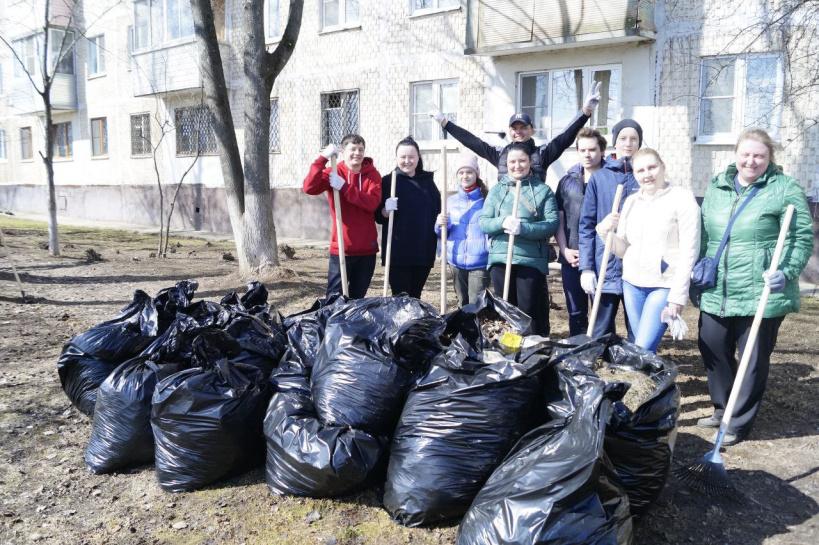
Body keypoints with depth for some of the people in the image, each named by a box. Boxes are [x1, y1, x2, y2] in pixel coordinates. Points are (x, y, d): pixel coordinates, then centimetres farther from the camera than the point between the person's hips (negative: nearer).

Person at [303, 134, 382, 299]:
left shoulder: (372, 174, 2)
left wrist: (344, 187, -21)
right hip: (341, 247, -2)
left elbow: (372, 203, -16)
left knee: (358, 297, 13)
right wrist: (322, 159, -25)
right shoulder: (333, 173, -1)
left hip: (366, 248, 2)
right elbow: (309, 188, -19)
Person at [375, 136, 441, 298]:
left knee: (415, 297, 13)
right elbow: (378, 216, -2)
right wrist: (386, 211, -22)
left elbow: (438, 210, 18)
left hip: (424, 250, 4)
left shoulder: (427, 181, 9)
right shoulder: (388, 181, -1)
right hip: (398, 251, -3)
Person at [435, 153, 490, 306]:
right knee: (463, 304, 15)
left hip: (480, 262, -4)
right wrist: (440, 225, -10)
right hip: (456, 261, 4)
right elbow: (442, 233, 12)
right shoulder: (450, 201, 9)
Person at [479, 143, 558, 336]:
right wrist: (502, 222, -16)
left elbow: (552, 223, -7)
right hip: (500, 259, 3)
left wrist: (523, 228, -21)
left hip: (532, 260, -3)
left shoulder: (542, 190, 3)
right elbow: (483, 222, 4)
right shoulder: (496, 189, 11)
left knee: (531, 312, 1)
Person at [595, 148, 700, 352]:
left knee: (643, 349, -11)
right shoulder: (630, 201, 10)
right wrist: (606, 233, -8)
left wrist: (678, 296, -13)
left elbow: (689, 251, -9)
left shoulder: (682, 198, -6)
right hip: (632, 283, 6)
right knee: (637, 347, 11)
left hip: (664, 286, -5)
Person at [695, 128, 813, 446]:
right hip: (716, 293, 5)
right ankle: (722, 409, 35)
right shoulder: (716, 188, 11)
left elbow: (803, 239, -5)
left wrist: (786, 272, -18)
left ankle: (739, 423, 19)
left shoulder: (785, 190, -4)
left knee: (754, 360, 6)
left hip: (761, 295, -5)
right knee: (712, 351, 14)